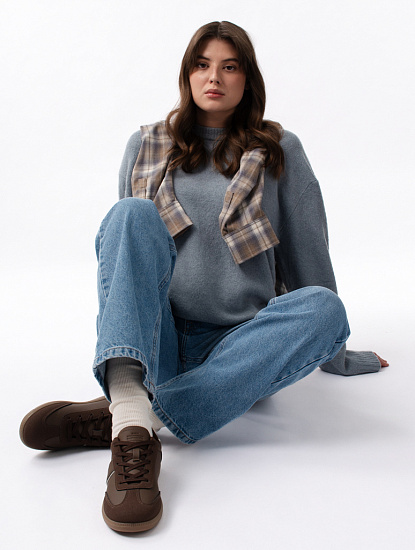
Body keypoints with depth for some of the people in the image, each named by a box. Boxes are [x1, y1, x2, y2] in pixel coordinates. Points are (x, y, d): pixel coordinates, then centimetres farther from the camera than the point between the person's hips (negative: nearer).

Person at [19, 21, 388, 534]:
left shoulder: (279, 151, 10)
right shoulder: (147, 145, 14)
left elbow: (307, 251, 11)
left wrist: (337, 357, 17)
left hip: (234, 348, 0)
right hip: (153, 341, 1)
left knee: (324, 307, -28)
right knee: (133, 213, -22)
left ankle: (149, 413, -34)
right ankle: (129, 414, -43)